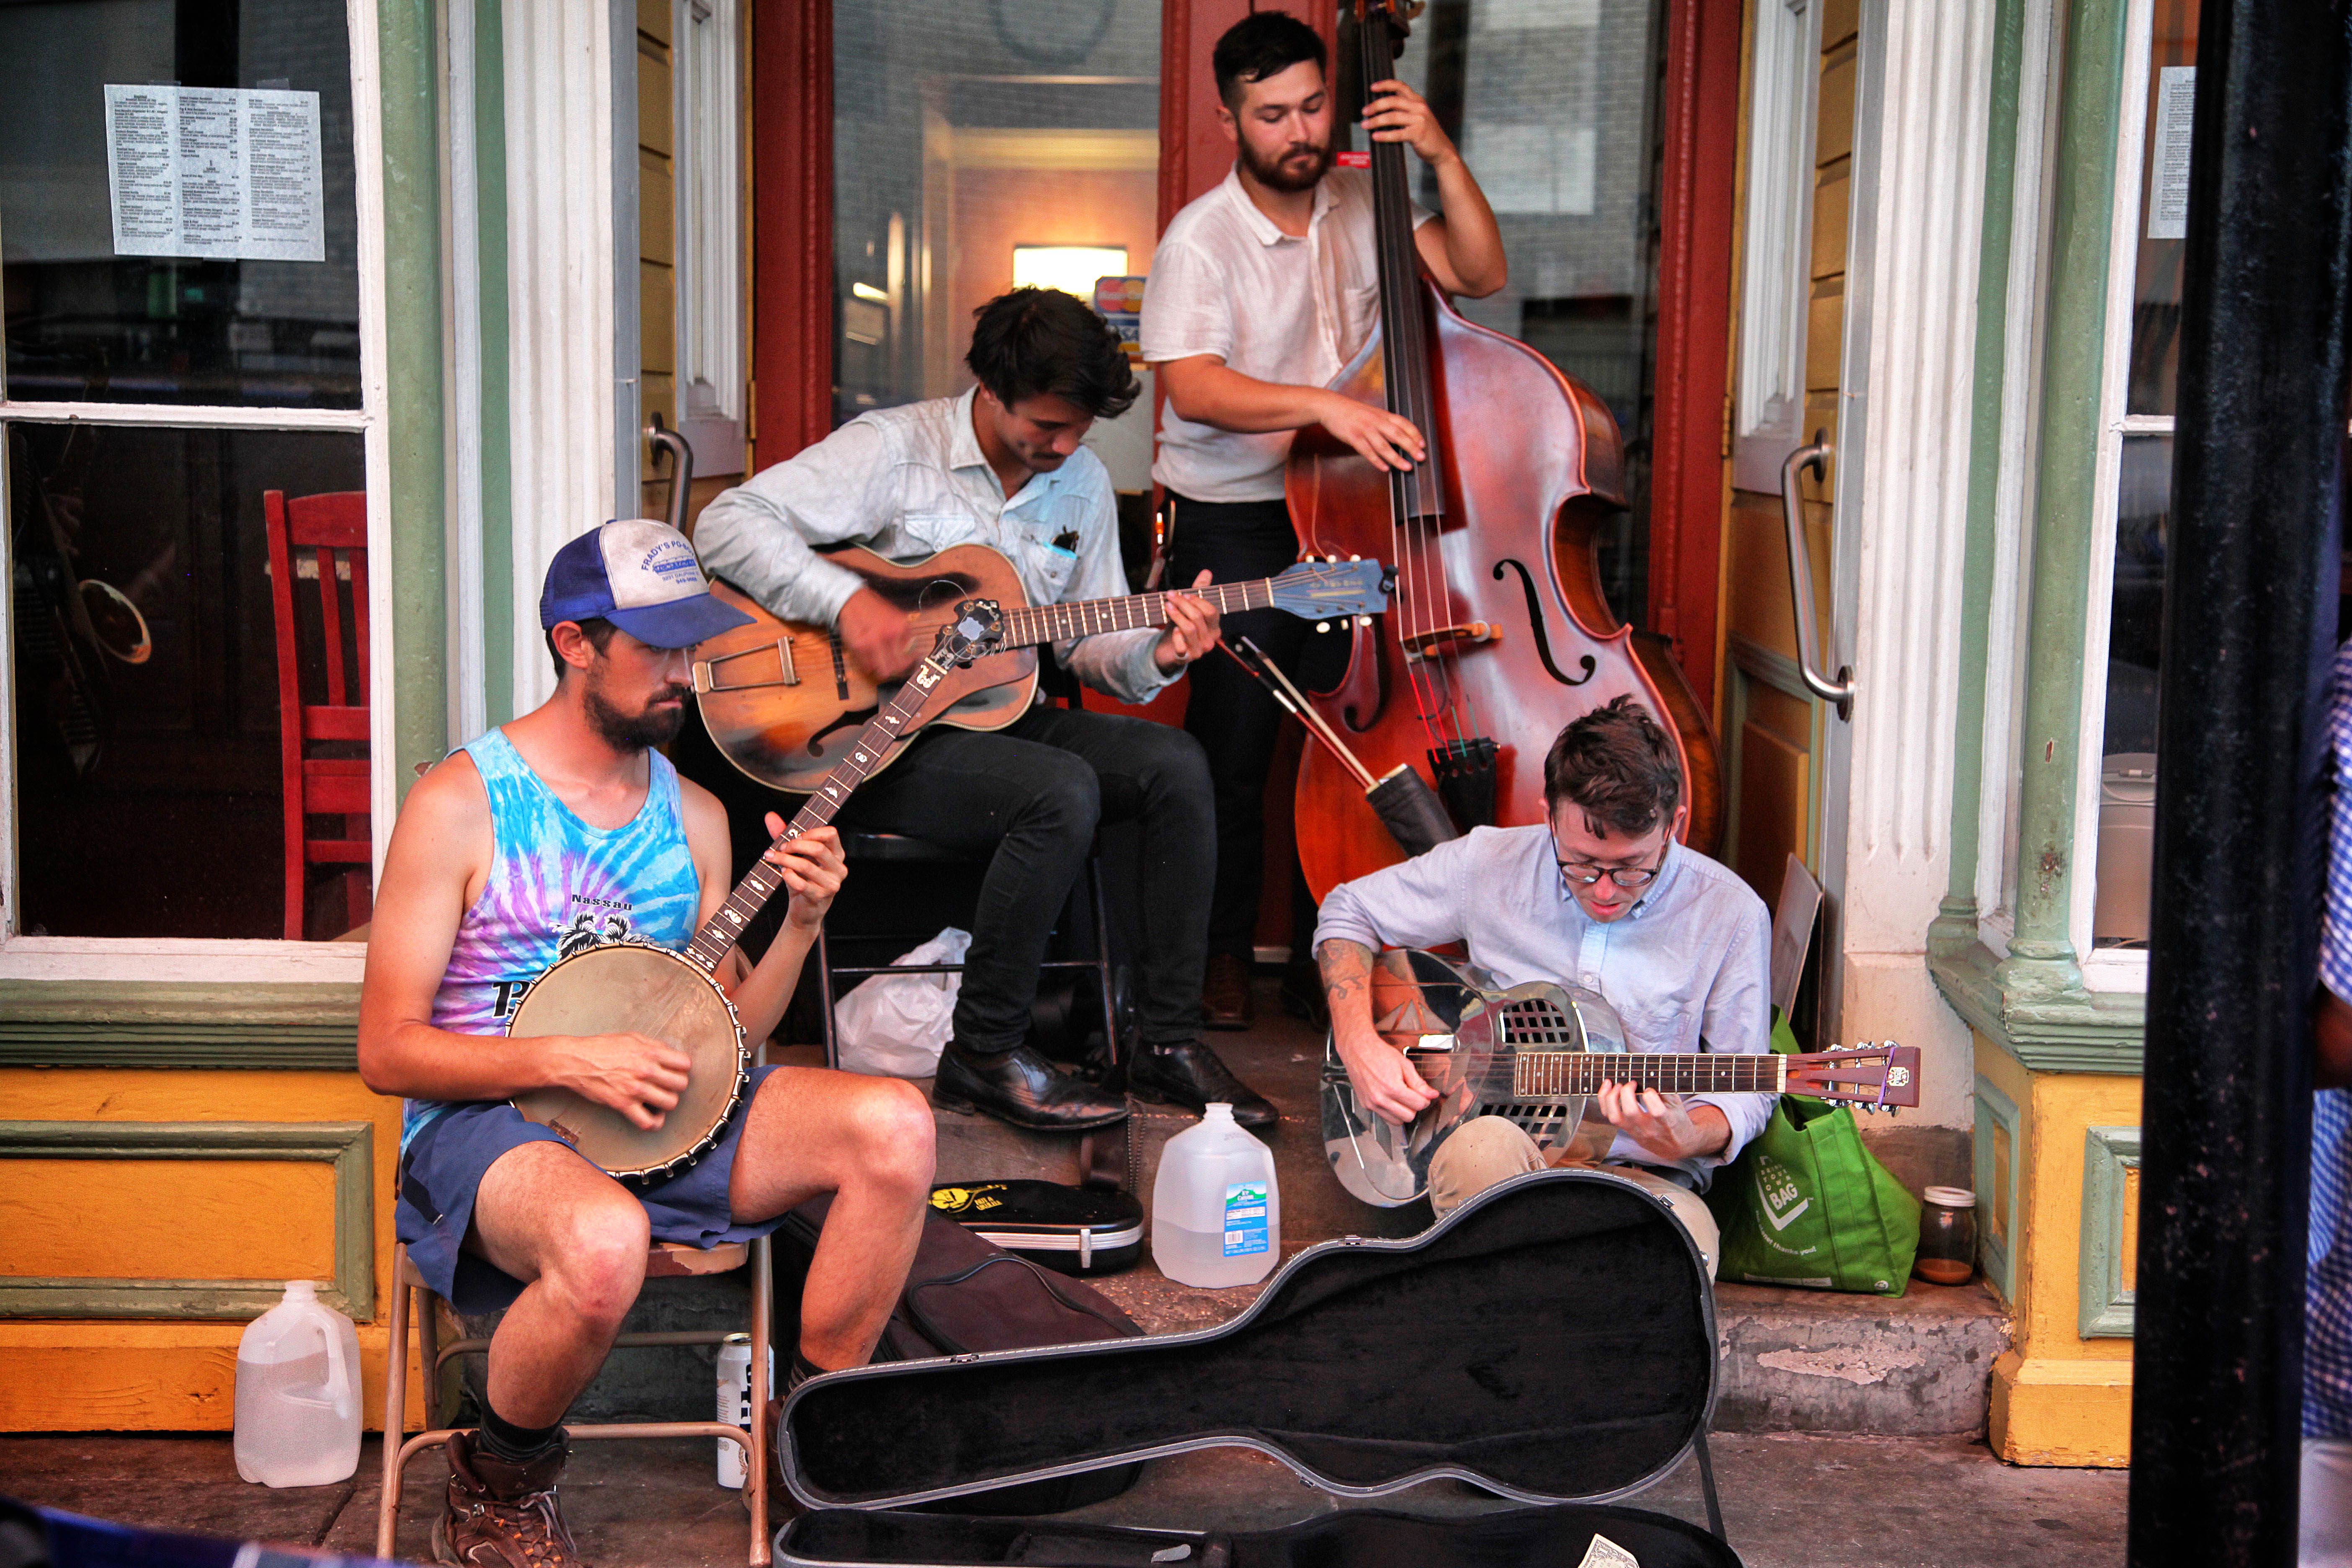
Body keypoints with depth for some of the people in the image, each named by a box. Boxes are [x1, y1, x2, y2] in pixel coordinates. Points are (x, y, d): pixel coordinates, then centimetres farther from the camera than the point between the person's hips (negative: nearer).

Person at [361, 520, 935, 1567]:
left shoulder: (693, 815, 11)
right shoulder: (460, 803, -6)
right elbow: (386, 1051, -8)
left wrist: (800, 926, -6)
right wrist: (571, 1062, -19)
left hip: (661, 1115, 6)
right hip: (486, 1122, -5)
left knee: (894, 1127, -19)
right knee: (605, 1243, -40)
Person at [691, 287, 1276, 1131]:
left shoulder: (1083, 481, 10)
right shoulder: (894, 448, -9)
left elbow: (1090, 639, 14)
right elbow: (726, 522, -16)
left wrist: (1155, 655, -9)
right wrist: (847, 601, -27)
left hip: (1005, 714, 7)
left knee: (1174, 762, -17)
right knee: (1063, 790, -32)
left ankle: (1169, 1040, -10)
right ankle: (984, 1051, -17)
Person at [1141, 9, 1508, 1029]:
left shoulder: (1363, 205, 5)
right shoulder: (1202, 240, -10)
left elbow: (1479, 275, 3)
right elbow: (1191, 388, -23)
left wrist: (1443, 159, -8)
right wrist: (1325, 405, -34)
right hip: (1234, 527, -4)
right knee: (1234, 747, -3)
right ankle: (1223, 953, 15)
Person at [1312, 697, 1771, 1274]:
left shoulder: (1728, 912, -4)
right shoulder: (1490, 864, -1)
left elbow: (1745, 1094, 3)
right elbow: (1348, 911, 13)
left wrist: (1685, 1140, -21)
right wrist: (1358, 1044, -3)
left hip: (1639, 1175, -1)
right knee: (1484, 1148, -38)